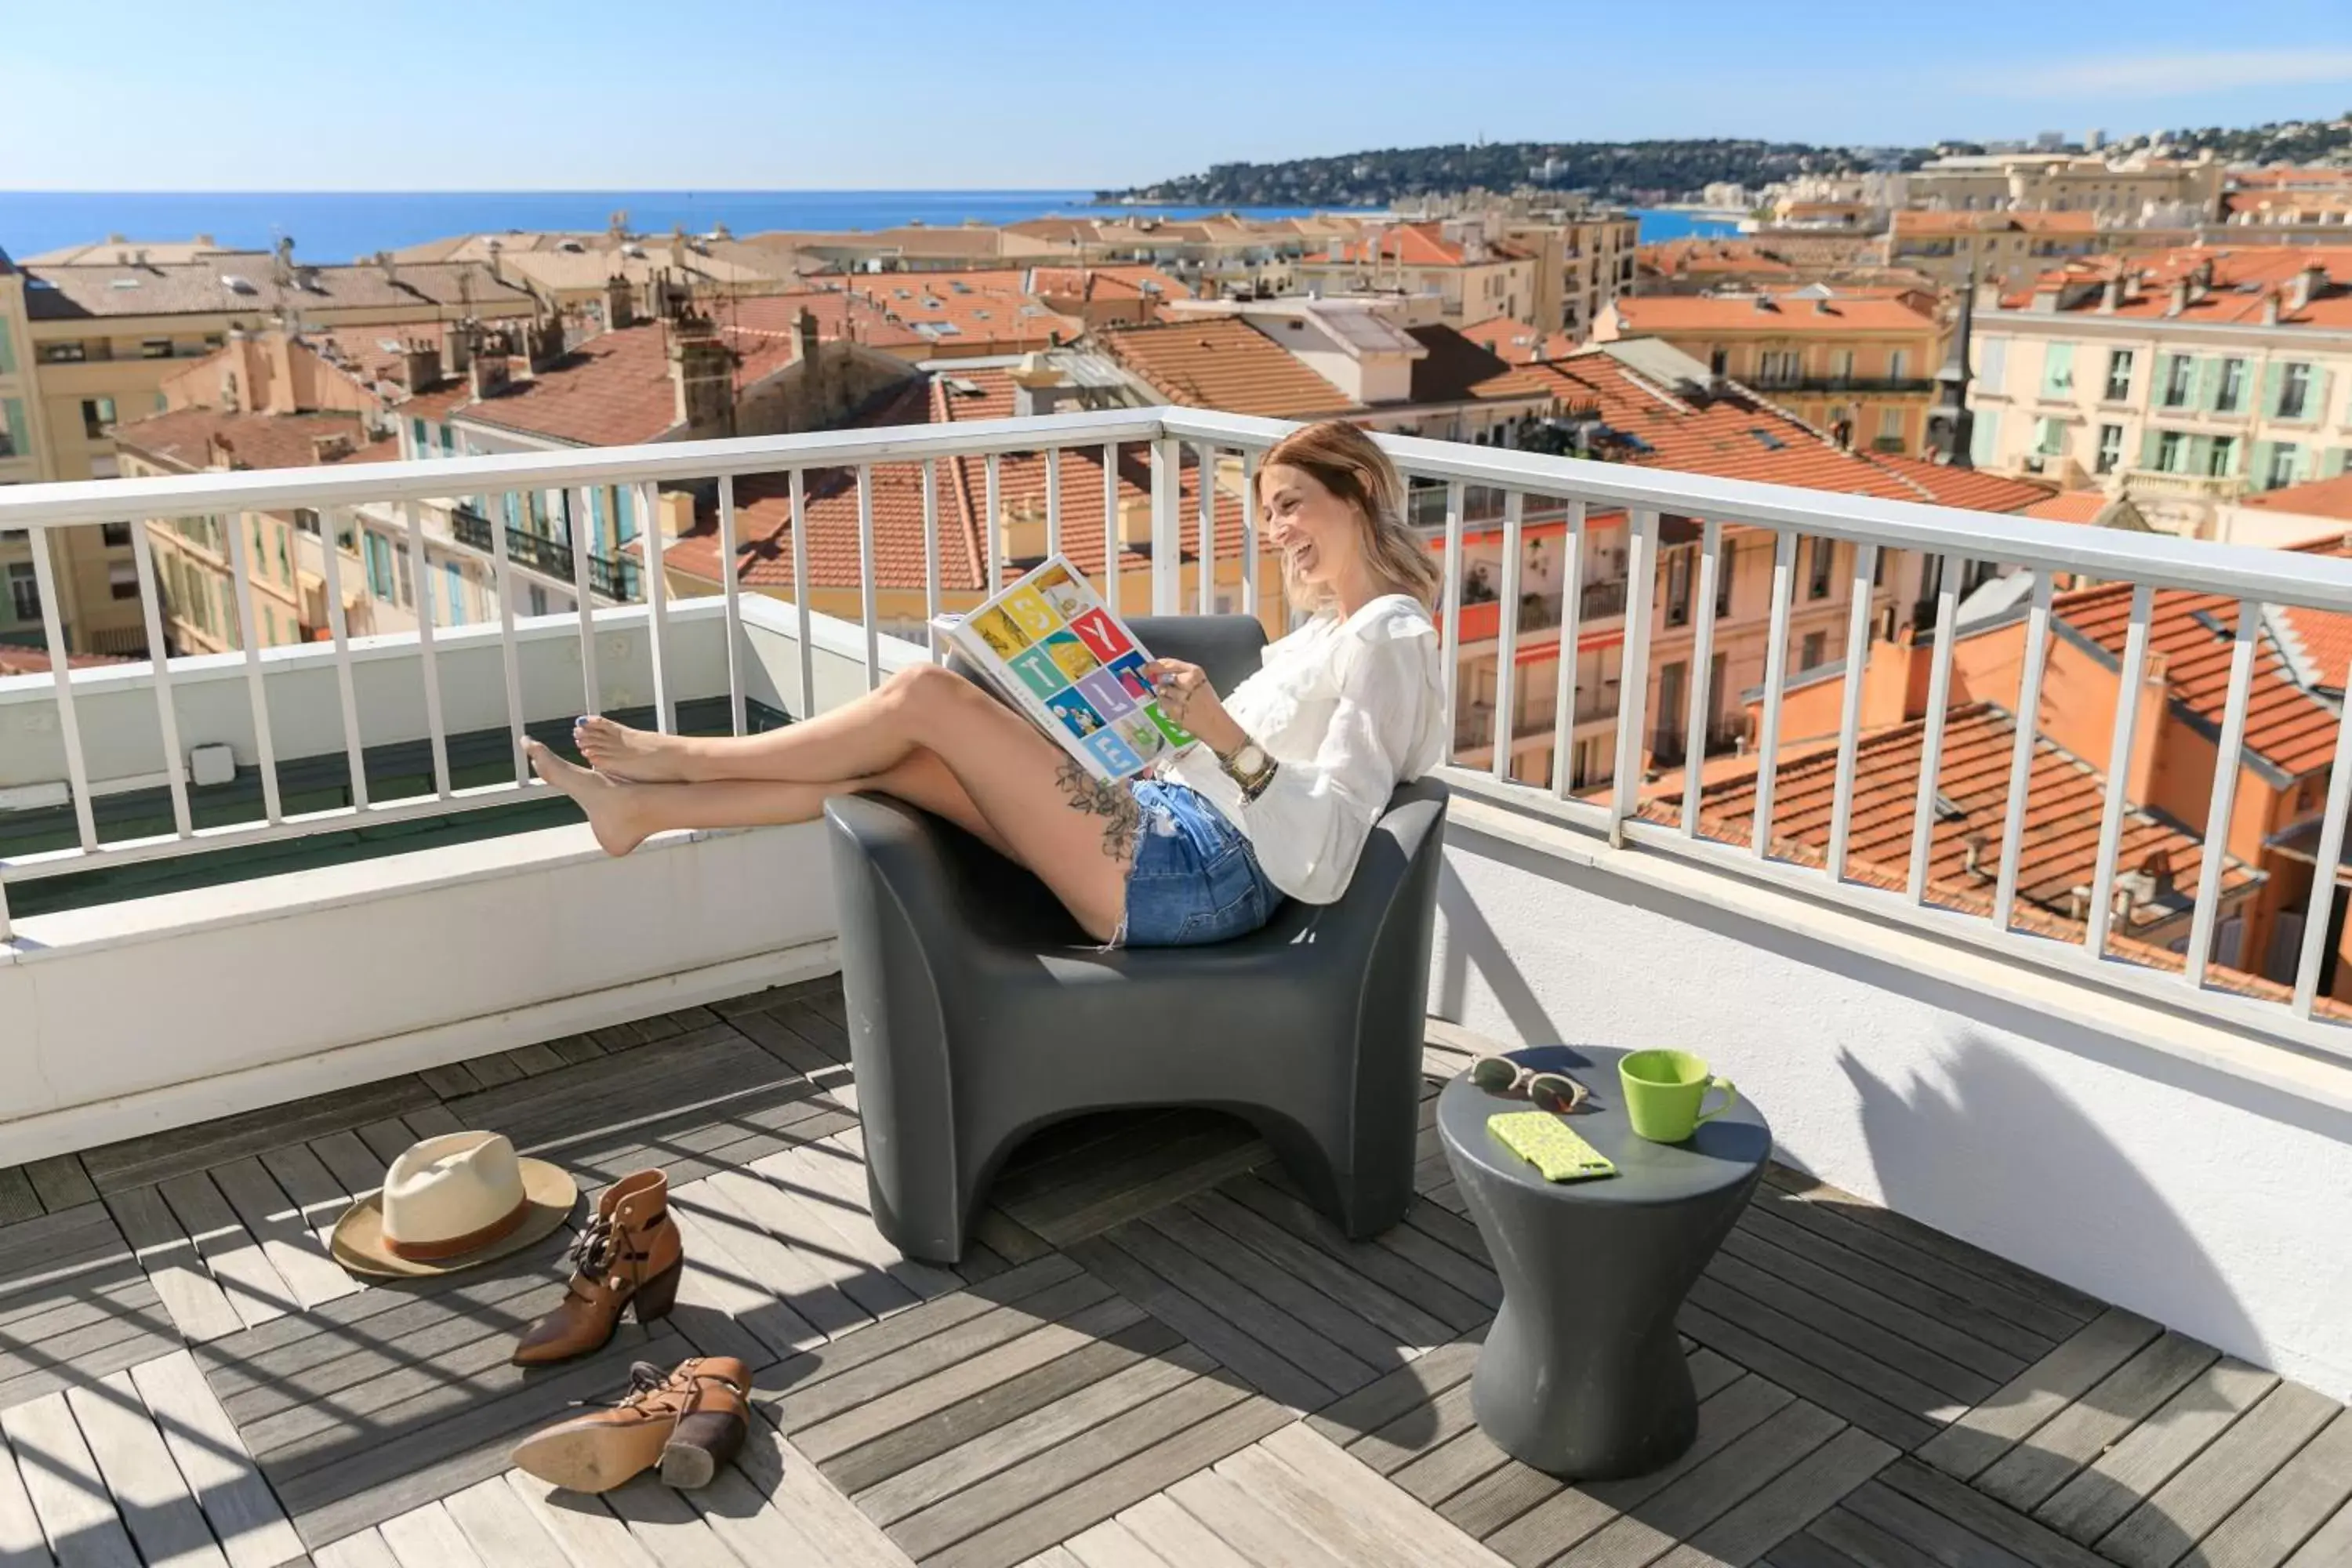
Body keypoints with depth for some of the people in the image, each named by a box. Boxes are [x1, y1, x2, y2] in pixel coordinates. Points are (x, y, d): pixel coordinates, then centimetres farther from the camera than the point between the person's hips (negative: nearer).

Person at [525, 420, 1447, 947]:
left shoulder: (1387, 638, -8)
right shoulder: (1327, 631, 23)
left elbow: (1326, 851, -21)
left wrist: (1227, 736, -31)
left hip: (1195, 874, -9)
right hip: (1175, 837, 9)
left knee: (928, 694, -9)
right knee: (896, 760, 1)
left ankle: (683, 757, 10)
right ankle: (643, 808, 11)